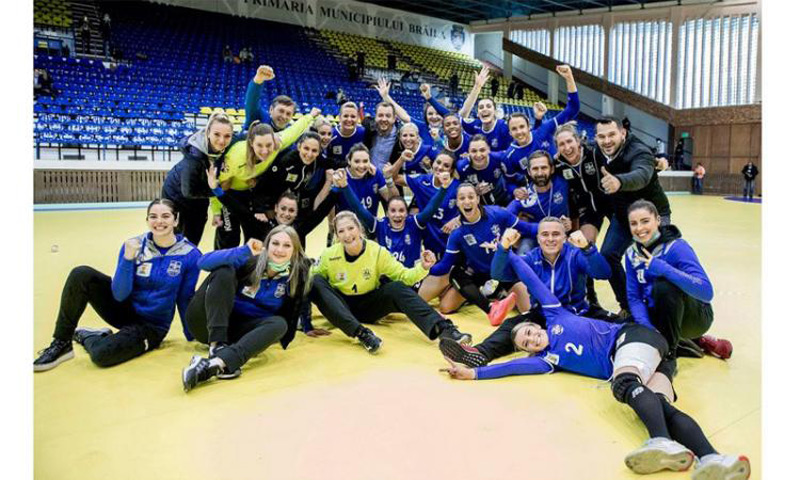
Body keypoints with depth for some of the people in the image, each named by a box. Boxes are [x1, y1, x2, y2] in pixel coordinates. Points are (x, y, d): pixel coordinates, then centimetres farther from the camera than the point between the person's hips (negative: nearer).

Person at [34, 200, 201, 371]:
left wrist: (192, 335, -2)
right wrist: (128, 258, -26)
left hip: (151, 326, -3)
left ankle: (86, 337, 8)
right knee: (81, 275, -20)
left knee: (101, 354, -29)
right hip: (125, 309, 3)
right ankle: (61, 343, -7)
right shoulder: (134, 245, -9)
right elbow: (119, 294, -15)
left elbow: (185, 299, -5)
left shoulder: (190, 254, -15)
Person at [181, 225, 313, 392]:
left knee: (279, 324, -28)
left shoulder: (297, 275, -7)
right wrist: (245, 251, -32)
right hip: (207, 324, -2)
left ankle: (214, 364, -50)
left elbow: (291, 312, 4)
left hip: (241, 331, 2)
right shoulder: (249, 260, -14)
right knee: (225, 270, -22)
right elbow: (203, 262, -24)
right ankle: (217, 346, -34)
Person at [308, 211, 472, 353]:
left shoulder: (377, 251, -12)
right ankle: (360, 333, -43)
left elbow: (404, 276, -11)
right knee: (316, 282, -30)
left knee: (397, 287, -28)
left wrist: (422, 267, -31)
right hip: (339, 308, 0)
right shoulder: (329, 255, -14)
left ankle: (443, 329, -40)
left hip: (368, 307, 0)